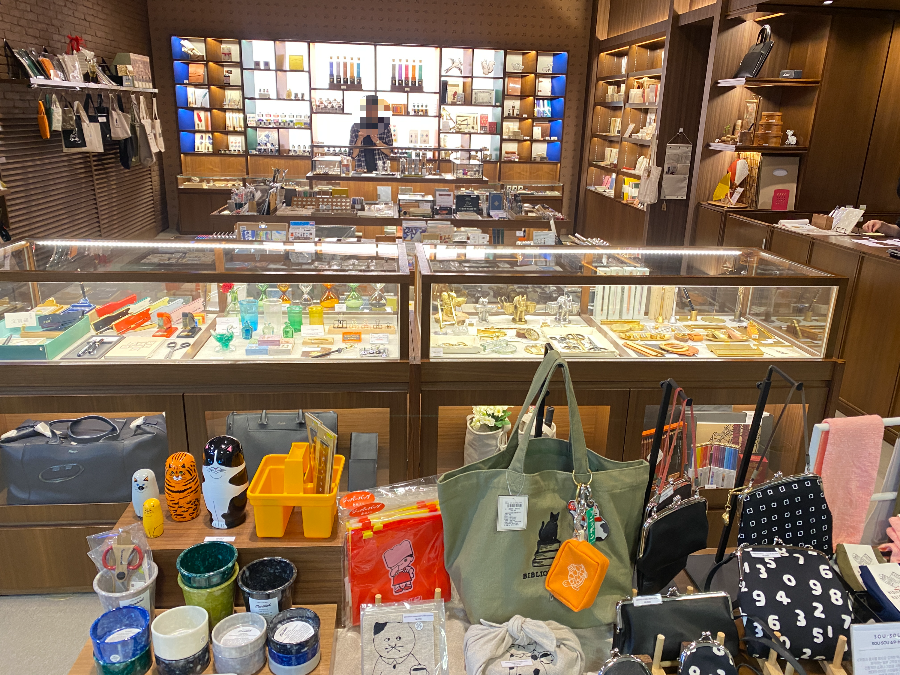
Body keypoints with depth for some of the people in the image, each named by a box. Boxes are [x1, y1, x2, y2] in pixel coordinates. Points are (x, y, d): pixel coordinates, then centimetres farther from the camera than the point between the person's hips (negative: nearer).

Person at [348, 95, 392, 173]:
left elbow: (389, 152, 0)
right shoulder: (355, 127, 5)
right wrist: (359, 139, -12)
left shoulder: (384, 126, 3)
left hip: (380, 169, 0)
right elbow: (353, 155, 2)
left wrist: (377, 141, -14)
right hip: (362, 171, 1)